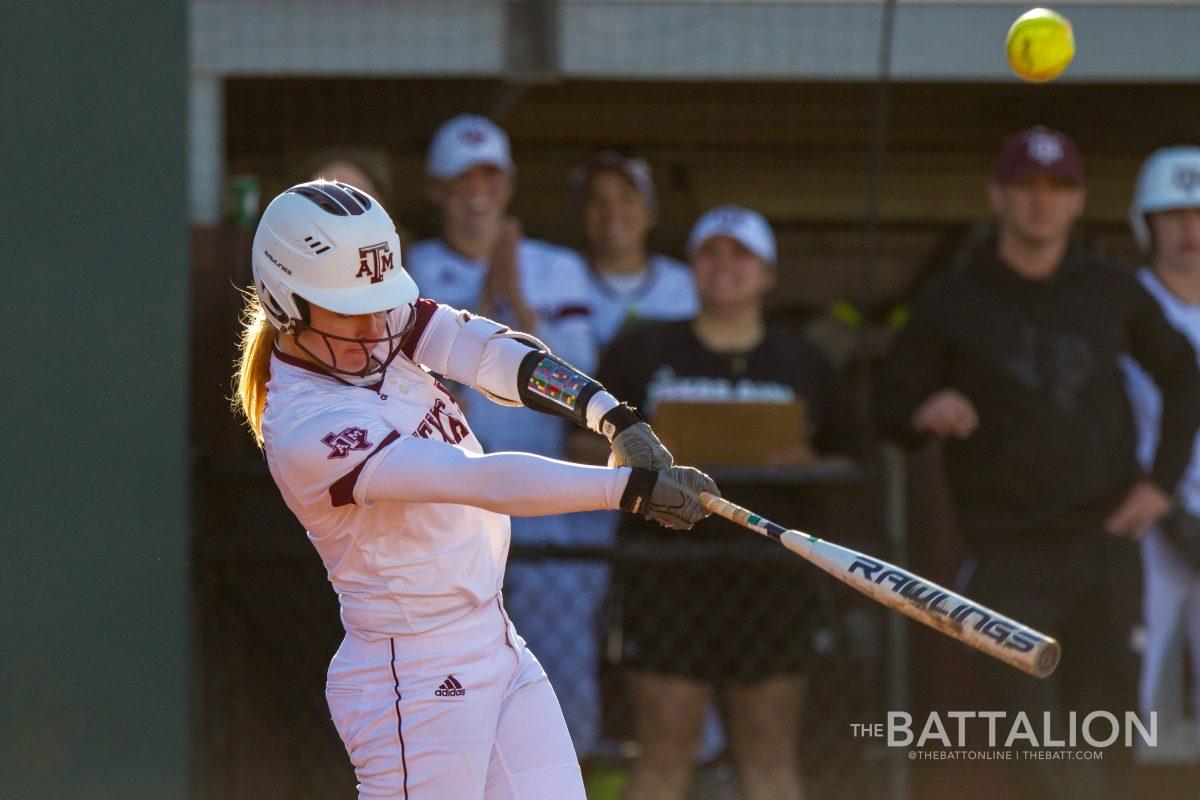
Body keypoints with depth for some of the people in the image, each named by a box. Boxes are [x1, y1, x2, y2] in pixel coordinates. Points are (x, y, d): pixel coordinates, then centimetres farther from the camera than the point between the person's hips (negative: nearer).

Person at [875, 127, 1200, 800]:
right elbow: (892, 408, 6)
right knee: (1029, 724, -15)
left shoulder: (1111, 292, 8)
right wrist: (926, 413, -18)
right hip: (1008, 555, -2)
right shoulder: (952, 303, 2)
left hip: (1106, 545, 2)